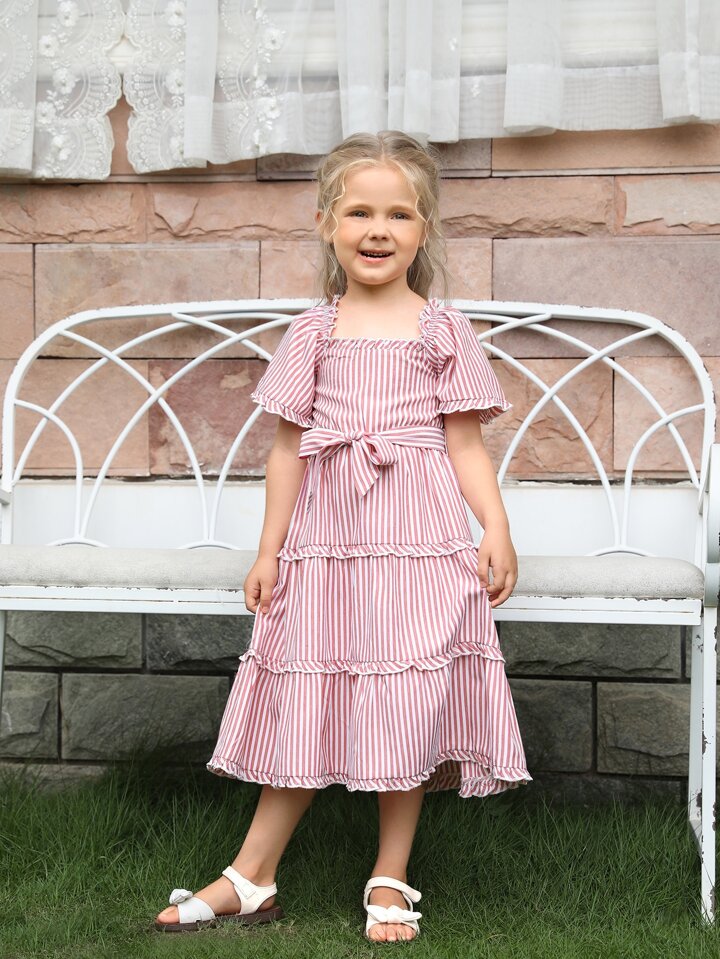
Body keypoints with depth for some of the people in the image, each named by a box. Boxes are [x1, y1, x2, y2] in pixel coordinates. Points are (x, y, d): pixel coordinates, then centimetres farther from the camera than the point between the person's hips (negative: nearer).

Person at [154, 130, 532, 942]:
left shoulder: (444, 331, 4)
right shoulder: (313, 333, 8)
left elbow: (466, 445, 4)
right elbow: (289, 448, 9)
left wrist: (497, 528, -8)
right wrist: (270, 549, 7)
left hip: (421, 538, -1)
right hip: (326, 536, 1)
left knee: (410, 703, 0)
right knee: (308, 699, 6)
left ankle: (391, 882, 14)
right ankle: (250, 877, 15)